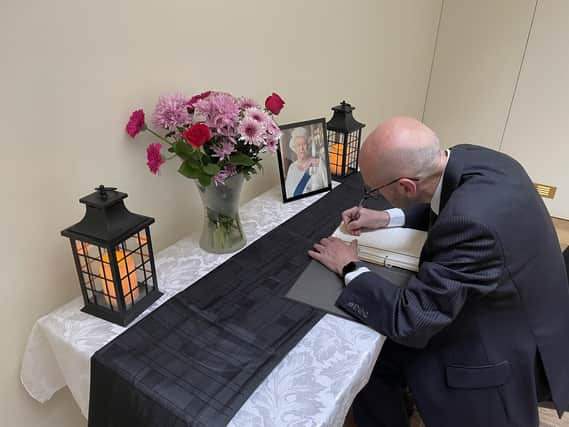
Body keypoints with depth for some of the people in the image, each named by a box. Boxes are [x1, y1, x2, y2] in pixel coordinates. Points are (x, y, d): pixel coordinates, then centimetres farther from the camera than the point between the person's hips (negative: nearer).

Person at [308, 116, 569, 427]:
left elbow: (410, 321, -30)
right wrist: (387, 218, 1)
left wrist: (349, 268, -17)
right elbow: (447, 207, 12)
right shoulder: (467, 159, -13)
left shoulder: (472, 221, -39)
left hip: (506, 353, -7)